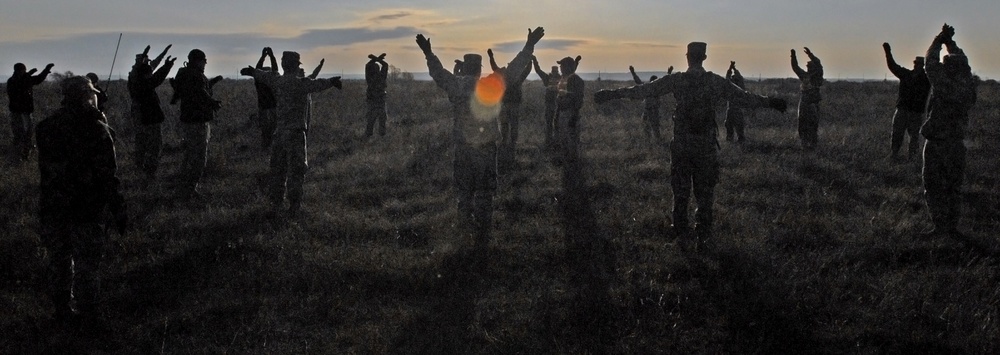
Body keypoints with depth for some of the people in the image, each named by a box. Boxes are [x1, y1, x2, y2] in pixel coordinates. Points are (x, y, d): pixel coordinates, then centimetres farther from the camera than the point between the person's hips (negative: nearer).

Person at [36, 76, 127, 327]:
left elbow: (48, 170, 9)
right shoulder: (96, 130, -17)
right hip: (87, 211, -5)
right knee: (87, 264, 7)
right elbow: (108, 176, -16)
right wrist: (119, 212, -10)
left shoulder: (46, 128, 1)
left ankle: (62, 311, 29)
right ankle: (86, 316, 16)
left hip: (52, 209, 5)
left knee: (59, 261, 17)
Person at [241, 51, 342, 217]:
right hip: (295, 133, -7)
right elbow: (316, 84, -33)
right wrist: (330, 82, -44)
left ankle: (275, 204, 20)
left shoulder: (277, 81, 8)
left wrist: (250, 71, 47)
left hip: (280, 132, 7)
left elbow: (263, 75, 29)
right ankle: (294, 207, 0)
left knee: (278, 169, 15)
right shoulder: (298, 83, -14)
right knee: (296, 170, -1)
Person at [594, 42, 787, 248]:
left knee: (680, 191, 11)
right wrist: (770, 102, 18)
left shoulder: (676, 81, -7)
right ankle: (704, 236, 9)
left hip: (681, 145, 0)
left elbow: (642, 91, -8)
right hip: (707, 146, 0)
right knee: (705, 192, 9)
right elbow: (744, 98, 4)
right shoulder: (716, 82, -3)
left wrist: (612, 94, -2)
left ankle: (682, 235, 16)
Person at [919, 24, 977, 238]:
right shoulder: (968, 85, 1)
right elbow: (962, 62, 18)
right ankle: (952, 227, 17)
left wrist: (939, 41, 6)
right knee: (953, 187, 14)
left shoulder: (945, 85, -17)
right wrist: (950, 42, 24)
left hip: (937, 144, -6)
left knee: (934, 187, 1)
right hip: (957, 145, 6)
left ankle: (941, 226, -1)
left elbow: (930, 64, -5)